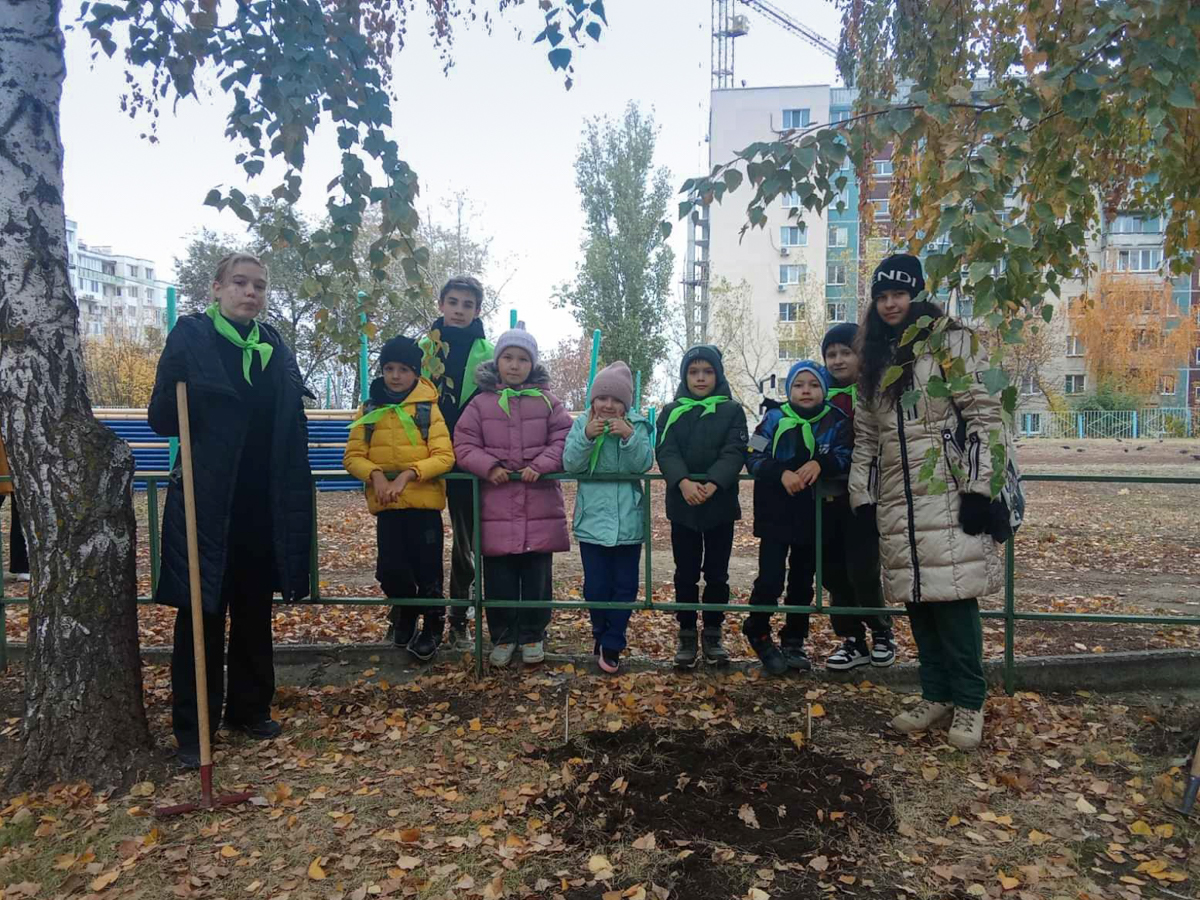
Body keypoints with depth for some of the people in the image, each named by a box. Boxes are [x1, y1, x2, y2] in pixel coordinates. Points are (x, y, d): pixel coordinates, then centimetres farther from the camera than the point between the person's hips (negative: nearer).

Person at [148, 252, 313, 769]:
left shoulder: (275, 347, 10)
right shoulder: (190, 337, -2)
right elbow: (161, 420, -5)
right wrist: (179, 390, -22)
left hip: (265, 506, 4)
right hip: (207, 503, -4)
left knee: (254, 610, 13)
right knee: (202, 614, 2)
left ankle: (250, 708, 28)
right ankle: (192, 729, 14)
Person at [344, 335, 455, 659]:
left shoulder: (428, 408, -1)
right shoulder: (369, 409, 7)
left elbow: (444, 457, -9)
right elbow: (352, 456, 2)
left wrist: (408, 474, -21)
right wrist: (375, 474, -17)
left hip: (424, 502, -2)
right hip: (386, 504, 2)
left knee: (428, 569, 3)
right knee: (390, 568, -4)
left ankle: (432, 625, 27)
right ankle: (405, 612, 27)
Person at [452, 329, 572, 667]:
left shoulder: (547, 401, 6)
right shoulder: (481, 403, 5)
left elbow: (563, 439, 2)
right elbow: (464, 445, 3)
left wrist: (540, 465, -13)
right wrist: (488, 466, -14)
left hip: (539, 506, 0)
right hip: (497, 508, 0)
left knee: (537, 576, 8)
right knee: (499, 579, 6)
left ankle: (532, 636, 23)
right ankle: (503, 637, 22)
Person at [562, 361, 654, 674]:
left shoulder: (637, 425, 0)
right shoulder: (582, 424, 1)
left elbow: (645, 464, -10)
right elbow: (570, 464, -9)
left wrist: (629, 437, -24)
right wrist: (587, 437, -23)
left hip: (628, 520, 0)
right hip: (593, 519, 0)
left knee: (625, 586, 6)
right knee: (595, 587, 7)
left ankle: (611, 646, 18)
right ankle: (601, 634, 32)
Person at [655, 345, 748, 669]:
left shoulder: (732, 411, 4)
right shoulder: (671, 412, 7)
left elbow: (735, 452, -8)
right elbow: (666, 452, -7)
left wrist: (713, 484, -25)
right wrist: (683, 482, -26)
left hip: (720, 503, 0)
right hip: (683, 505, 1)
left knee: (717, 573, 8)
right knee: (686, 573, 6)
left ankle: (713, 634, 20)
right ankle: (686, 635, 17)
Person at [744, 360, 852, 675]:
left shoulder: (835, 421, 2)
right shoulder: (775, 418, -4)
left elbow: (845, 456, -5)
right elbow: (755, 458, -8)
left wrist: (820, 463, -25)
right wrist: (782, 473, -25)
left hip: (814, 514, 3)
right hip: (776, 512, -2)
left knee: (803, 580, 12)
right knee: (770, 578, -8)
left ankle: (794, 642, 28)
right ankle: (757, 632, 18)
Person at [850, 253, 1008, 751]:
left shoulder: (951, 341, -1)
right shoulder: (875, 357, 19)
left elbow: (984, 415, -7)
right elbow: (865, 434, 19)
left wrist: (980, 488, -14)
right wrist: (861, 497, 14)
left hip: (947, 493, -6)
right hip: (896, 499, 6)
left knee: (953, 595, -6)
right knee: (917, 597, 9)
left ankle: (969, 701, 8)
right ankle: (936, 694, 20)